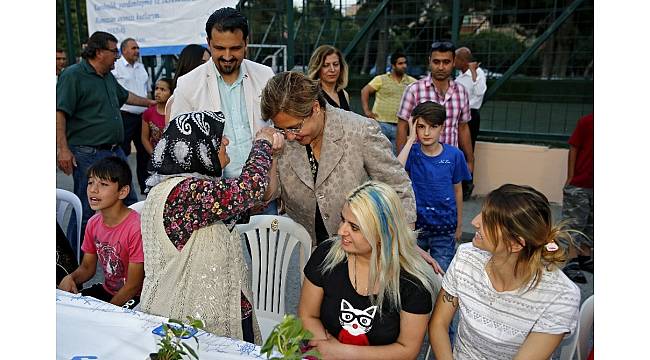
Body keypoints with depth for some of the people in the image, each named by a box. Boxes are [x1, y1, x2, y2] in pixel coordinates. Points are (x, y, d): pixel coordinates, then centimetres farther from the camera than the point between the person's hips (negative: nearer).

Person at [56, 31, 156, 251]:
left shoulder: (108, 77, 16)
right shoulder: (73, 75, -10)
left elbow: (125, 96, 36)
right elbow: (59, 113, -17)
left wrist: (149, 103, 48)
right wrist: (62, 149, -23)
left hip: (115, 151, 9)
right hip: (88, 155, -9)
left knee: (130, 203, 15)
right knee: (86, 211, -4)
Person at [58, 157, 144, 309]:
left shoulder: (136, 228, -26)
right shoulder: (93, 223, -2)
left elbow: (133, 286, -19)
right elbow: (87, 267, 11)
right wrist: (71, 278, -11)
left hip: (133, 298, -7)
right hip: (106, 289, 7)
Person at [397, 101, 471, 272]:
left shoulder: (454, 155, -8)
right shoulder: (411, 151, -9)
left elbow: (457, 190, 5)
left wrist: (459, 224, 11)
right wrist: (411, 139, -25)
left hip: (445, 229, 0)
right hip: (414, 226, 0)